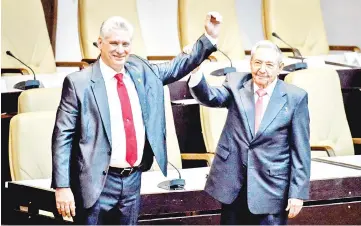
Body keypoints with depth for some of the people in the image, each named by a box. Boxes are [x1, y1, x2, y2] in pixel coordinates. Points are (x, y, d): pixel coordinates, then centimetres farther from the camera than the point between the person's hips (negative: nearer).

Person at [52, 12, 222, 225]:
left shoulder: (141, 71, 8)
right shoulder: (79, 82, -8)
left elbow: (178, 67, 21)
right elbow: (63, 136, -8)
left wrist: (210, 37, 9)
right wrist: (62, 187, -14)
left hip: (133, 180, 6)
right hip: (98, 183, -6)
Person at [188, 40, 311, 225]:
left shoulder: (295, 97, -4)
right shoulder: (236, 84, 3)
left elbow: (301, 149, -3)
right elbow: (211, 98, -16)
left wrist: (297, 193, -6)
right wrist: (195, 74, -36)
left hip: (271, 187, -2)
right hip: (232, 181, 2)